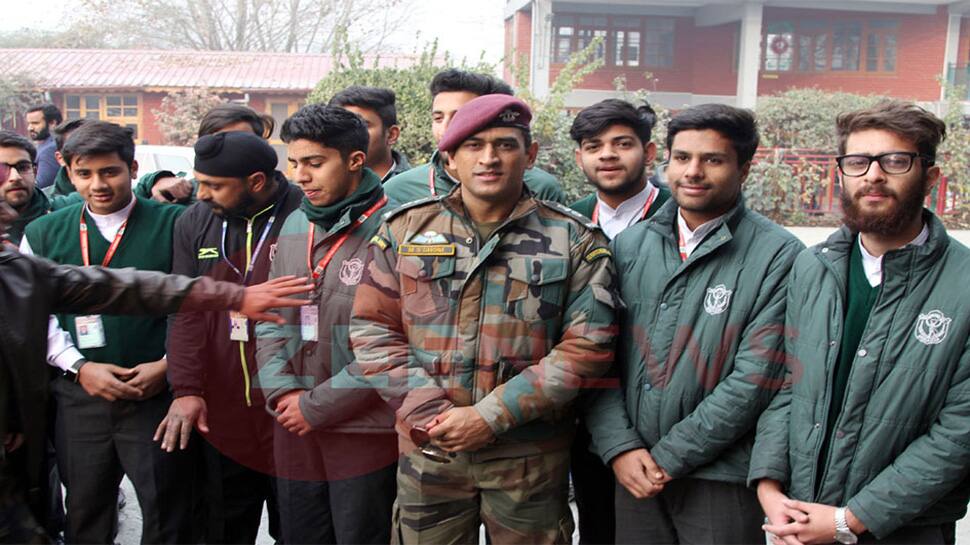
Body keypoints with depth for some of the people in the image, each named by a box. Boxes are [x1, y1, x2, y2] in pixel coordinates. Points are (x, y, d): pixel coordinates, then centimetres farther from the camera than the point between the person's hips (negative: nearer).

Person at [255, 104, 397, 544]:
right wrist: (282, 391, -5)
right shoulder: (294, 226, 9)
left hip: (365, 429, -6)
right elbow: (270, 321, 11)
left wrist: (318, 405, -14)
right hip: (295, 426, 6)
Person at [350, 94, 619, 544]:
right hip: (427, 451, 1)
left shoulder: (573, 240, -1)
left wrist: (490, 416, -13)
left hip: (531, 455, -1)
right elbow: (372, 330, 3)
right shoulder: (405, 230, 4)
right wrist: (428, 413, -10)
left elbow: (587, 346, -7)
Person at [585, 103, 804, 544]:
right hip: (634, 474, 4)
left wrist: (669, 457, -13)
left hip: (721, 478, -3)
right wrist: (620, 446, -7)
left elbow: (753, 380, -14)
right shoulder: (630, 244, 5)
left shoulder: (779, 256, -9)